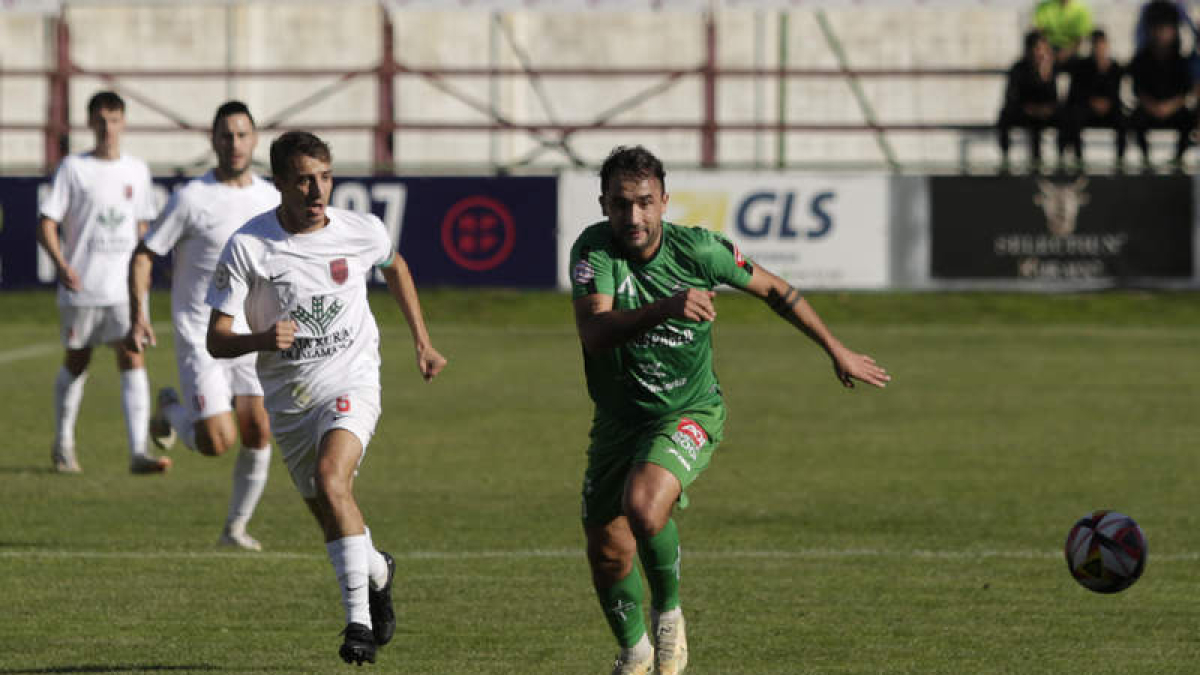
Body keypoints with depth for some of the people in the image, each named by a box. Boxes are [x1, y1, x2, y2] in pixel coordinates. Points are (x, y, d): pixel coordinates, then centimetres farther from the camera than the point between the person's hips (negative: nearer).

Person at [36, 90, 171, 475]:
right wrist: (61, 264, -18)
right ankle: (63, 444, 31)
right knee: (77, 362, 11)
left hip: (125, 287, 2)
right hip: (81, 286, -2)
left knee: (132, 360, -12)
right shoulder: (74, 169, -2)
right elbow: (47, 225, -4)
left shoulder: (136, 170, 9)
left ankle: (139, 453, -20)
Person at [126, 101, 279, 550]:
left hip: (249, 338, 5)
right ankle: (171, 411, 20)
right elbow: (143, 256, -5)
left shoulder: (269, 199, 6)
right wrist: (138, 318, -16)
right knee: (218, 442, -13)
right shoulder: (192, 200, -10)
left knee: (259, 433, -6)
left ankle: (236, 528, 12)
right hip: (199, 340, -5)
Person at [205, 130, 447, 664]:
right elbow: (216, 341, -12)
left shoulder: (363, 232, -8)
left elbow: (395, 268, 18)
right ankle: (378, 573, 45)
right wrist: (262, 339, -33)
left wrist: (422, 344, 20)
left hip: (351, 381, -2)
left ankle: (359, 619, -25)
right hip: (288, 396, 2)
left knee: (331, 479, -28)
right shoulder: (247, 247, -13)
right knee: (331, 516, 10)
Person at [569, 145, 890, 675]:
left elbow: (772, 289, 2)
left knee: (643, 505, -31)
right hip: (618, 420, 3)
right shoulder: (594, 249, -18)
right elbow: (594, 332, -33)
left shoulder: (697, 250, -16)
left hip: (689, 412, -3)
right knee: (607, 554, 8)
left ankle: (669, 612, -4)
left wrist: (837, 351, 9)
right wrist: (666, 307, -49)